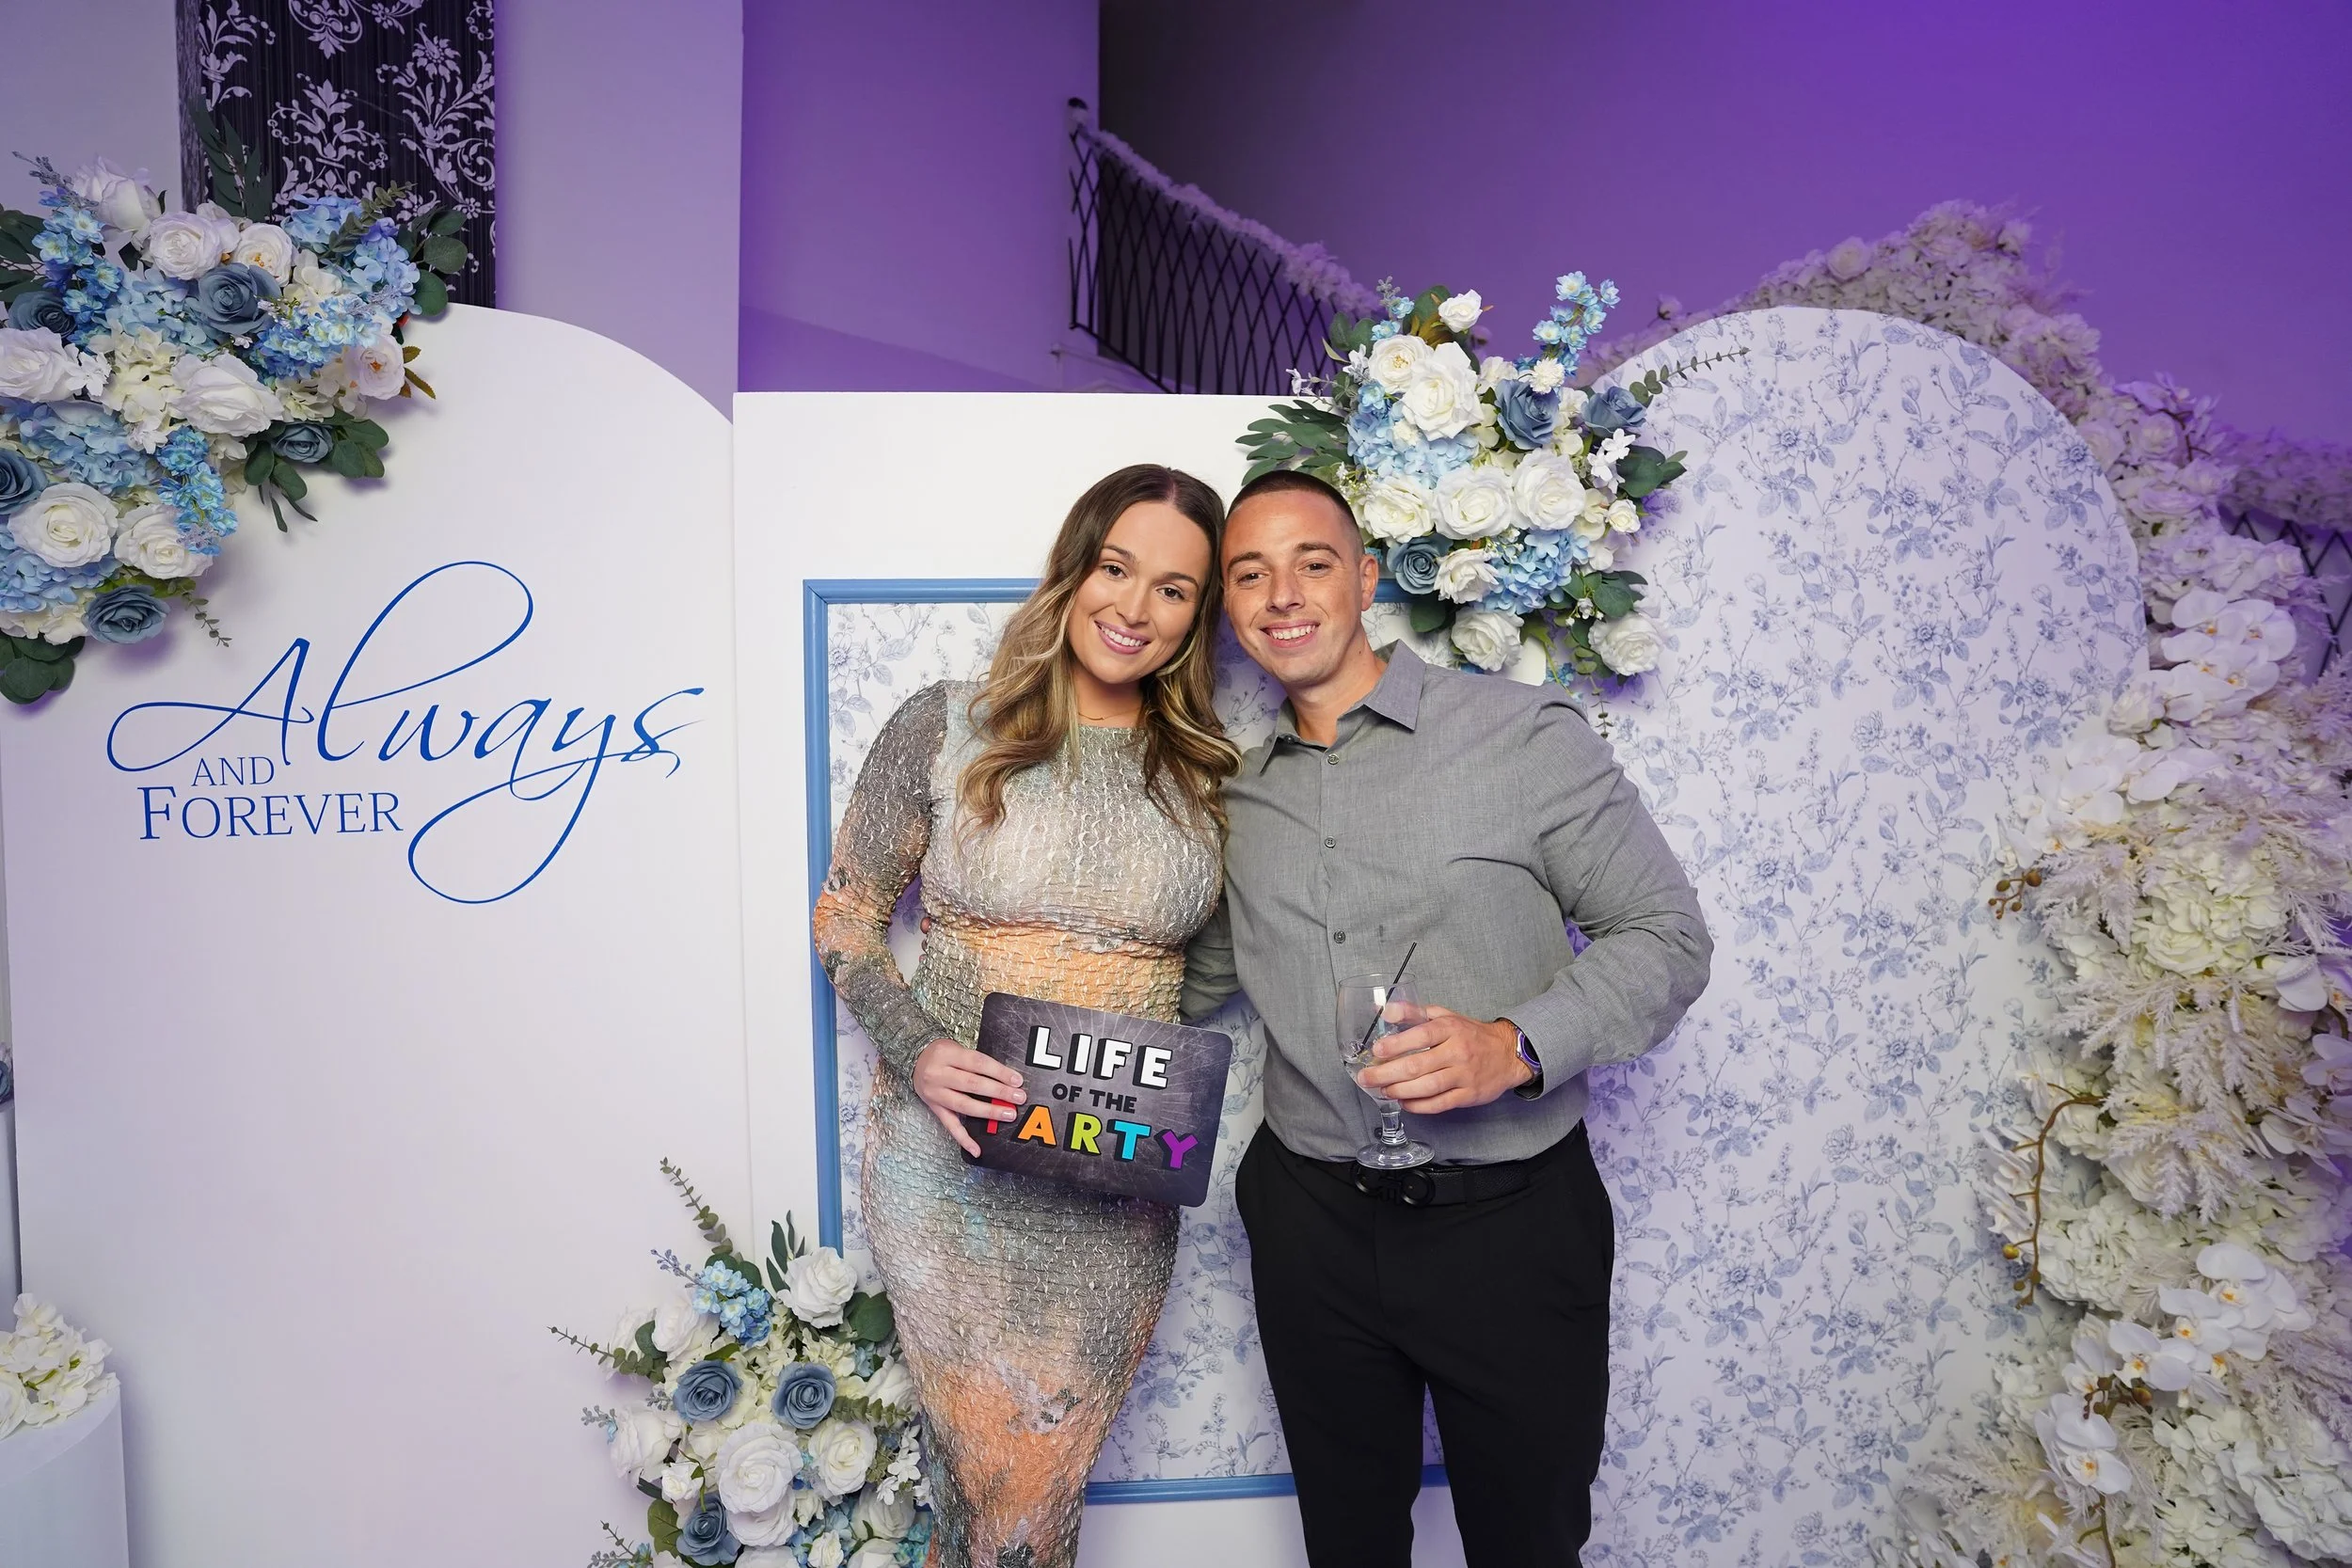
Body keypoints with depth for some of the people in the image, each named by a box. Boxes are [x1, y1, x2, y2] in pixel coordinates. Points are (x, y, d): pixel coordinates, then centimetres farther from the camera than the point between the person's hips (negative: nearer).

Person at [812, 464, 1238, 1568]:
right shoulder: (946, 728, -5)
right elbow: (845, 916, -1)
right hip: (951, 1159, -2)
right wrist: (915, 1050, -16)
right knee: (988, 1473, 8)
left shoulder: (1205, 774, 3)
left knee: (1048, 1475, 16)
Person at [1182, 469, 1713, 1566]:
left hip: (1509, 1222, -3)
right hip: (1313, 1221, 4)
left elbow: (1664, 933, -8)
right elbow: (1197, 975, 18)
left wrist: (1516, 1046, -24)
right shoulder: (1239, 796, 5)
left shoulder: (1523, 734, -9)